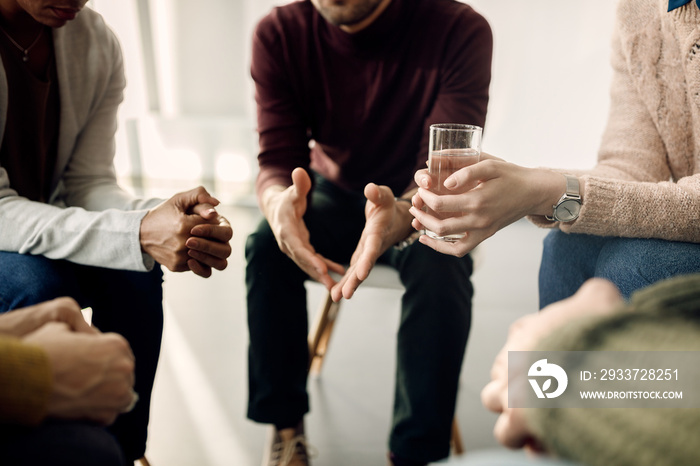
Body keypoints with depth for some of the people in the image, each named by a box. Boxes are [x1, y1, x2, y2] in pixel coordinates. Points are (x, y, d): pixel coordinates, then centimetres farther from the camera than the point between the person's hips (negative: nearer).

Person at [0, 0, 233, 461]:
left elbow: (88, 184, -10)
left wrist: (161, 219, -32)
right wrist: (139, 234, -43)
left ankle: (123, 452, -6)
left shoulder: (97, 43, -10)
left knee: (135, 275, -22)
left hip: (40, 229, 4)